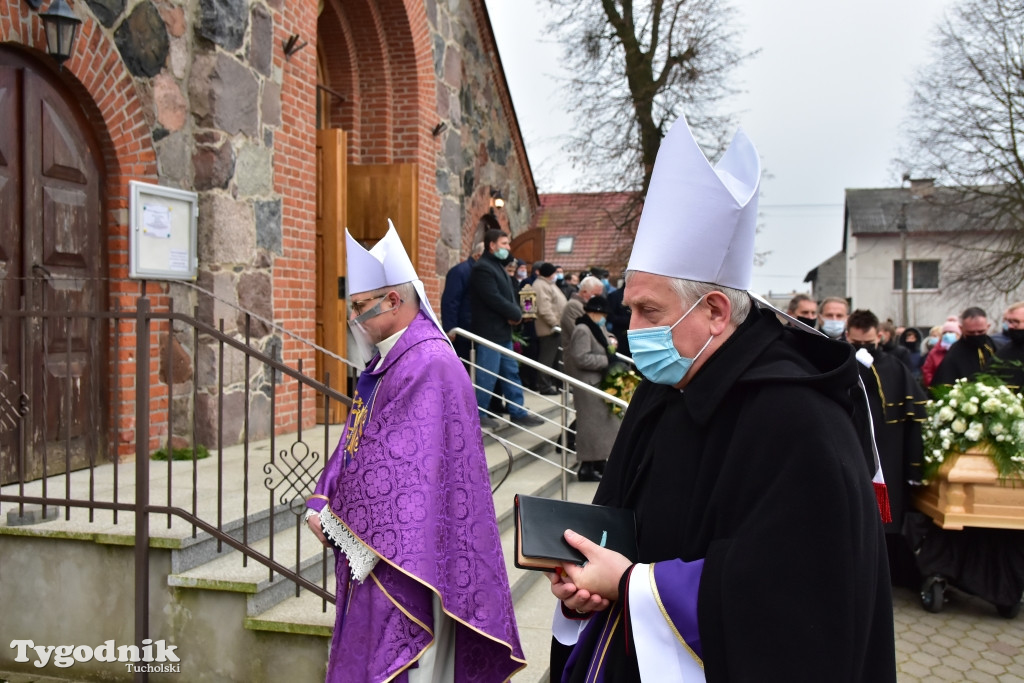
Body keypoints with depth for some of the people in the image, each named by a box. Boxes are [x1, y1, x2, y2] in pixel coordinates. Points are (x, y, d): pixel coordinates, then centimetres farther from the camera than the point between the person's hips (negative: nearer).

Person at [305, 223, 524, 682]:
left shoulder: (429, 367, -20)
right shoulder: (384, 362, 11)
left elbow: (411, 471, -23)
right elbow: (353, 446, 15)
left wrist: (341, 524, -14)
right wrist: (321, 506, 3)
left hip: (398, 560, -9)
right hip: (366, 547, 9)